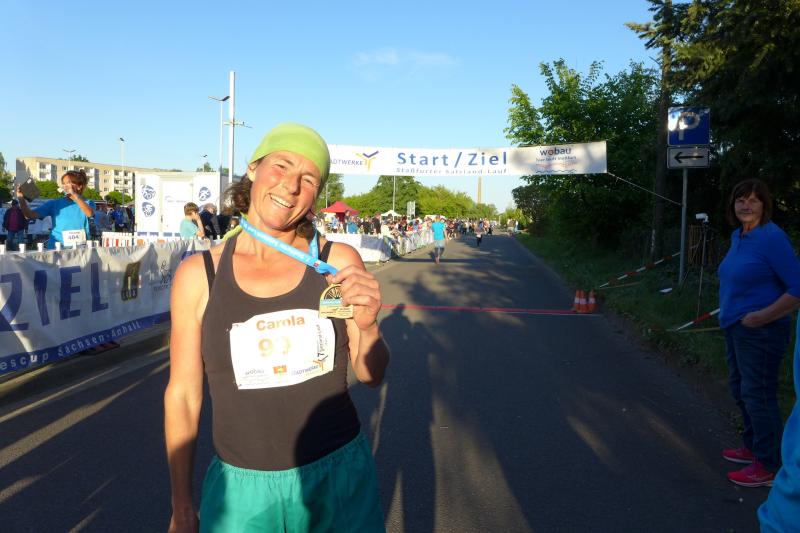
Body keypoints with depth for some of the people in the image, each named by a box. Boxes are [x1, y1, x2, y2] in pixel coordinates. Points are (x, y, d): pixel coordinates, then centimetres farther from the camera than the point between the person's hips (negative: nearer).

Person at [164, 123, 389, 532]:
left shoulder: (338, 262, -9)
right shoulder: (197, 275, -10)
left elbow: (370, 375, -1)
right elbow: (182, 395, -1)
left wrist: (367, 327, -23)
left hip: (340, 477, 1)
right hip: (242, 488, 0)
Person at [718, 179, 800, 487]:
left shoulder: (772, 237, -17)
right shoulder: (737, 236, 9)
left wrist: (761, 317, -20)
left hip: (760, 331, -9)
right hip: (735, 328, 9)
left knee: (757, 394, -2)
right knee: (740, 390, 20)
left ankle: (768, 466, 13)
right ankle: (753, 448, 37)